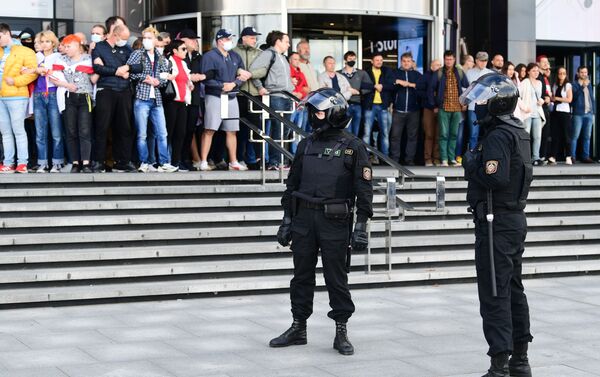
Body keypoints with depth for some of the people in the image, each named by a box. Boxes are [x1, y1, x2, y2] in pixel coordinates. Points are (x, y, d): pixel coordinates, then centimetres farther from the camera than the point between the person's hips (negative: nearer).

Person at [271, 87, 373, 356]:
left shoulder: (352, 148, -3)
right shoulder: (306, 146, 11)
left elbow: (364, 189, -6)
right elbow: (292, 184, 16)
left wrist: (361, 226, -11)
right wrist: (287, 220, 12)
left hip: (335, 223, -5)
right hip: (303, 220, 5)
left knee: (337, 278, 1)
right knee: (302, 275, 10)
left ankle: (341, 332, 10)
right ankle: (298, 328, 21)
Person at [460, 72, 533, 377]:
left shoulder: (498, 137, -17)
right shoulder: (518, 132, 14)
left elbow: (495, 178, -28)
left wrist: (472, 165, -12)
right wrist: (476, 164, 11)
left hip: (496, 223, -10)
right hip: (515, 219, 10)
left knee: (494, 295, -7)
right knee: (513, 289, 17)